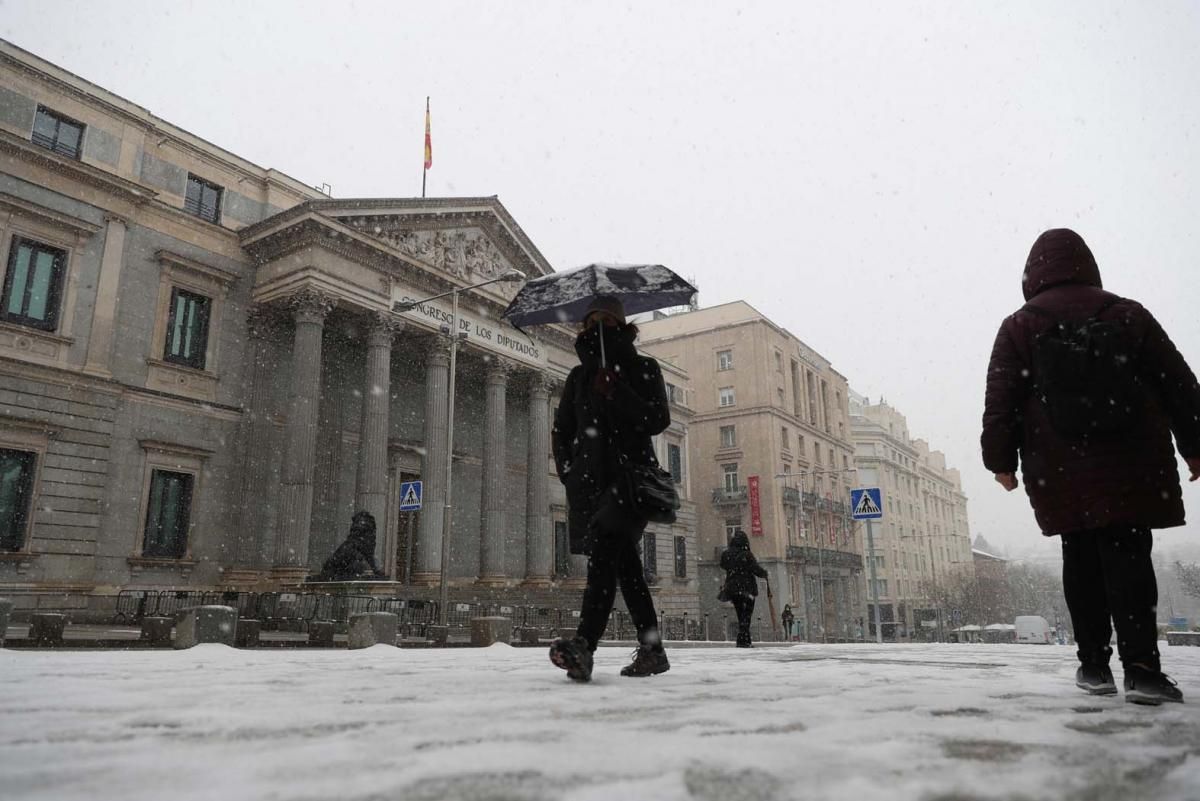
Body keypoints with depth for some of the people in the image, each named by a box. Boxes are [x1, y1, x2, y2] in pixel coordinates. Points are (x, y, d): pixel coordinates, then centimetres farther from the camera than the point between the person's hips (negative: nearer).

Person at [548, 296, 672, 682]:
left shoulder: (643, 368, 9)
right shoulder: (579, 375, 20)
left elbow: (659, 420, -3)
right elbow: (562, 430, 21)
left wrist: (618, 393, -15)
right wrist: (569, 474, 8)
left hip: (631, 473, -5)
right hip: (590, 478, 5)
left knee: (604, 552, -25)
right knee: (624, 563, 6)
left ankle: (584, 646, -37)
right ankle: (652, 651, 14)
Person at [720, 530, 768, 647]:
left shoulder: (726, 554, 0)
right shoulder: (746, 555, -14)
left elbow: (723, 566, 17)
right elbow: (757, 569, -12)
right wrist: (765, 574, 7)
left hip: (732, 589, 5)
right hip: (747, 589, -5)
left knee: (741, 615, 15)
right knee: (746, 616, 0)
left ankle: (746, 641, 16)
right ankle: (742, 641, -8)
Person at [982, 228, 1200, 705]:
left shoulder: (1018, 327, 2)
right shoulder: (1128, 314, 7)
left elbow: (1000, 401, -2)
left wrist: (1000, 460, 4)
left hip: (1061, 469, 0)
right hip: (1130, 463, 0)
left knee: (1082, 559, 7)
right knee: (1128, 555, -1)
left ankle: (1094, 664, 9)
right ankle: (1141, 666, -9)